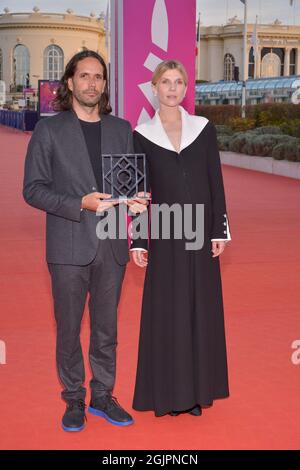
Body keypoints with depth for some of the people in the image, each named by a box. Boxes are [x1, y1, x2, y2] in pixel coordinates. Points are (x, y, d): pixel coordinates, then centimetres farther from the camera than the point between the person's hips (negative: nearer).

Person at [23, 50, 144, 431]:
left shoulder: (122, 129, 10)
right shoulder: (49, 130, 0)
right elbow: (33, 188, -5)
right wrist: (80, 204, -18)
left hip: (111, 246, 3)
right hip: (69, 247, -3)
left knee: (106, 327, 12)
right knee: (69, 328, 6)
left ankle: (102, 396, 27)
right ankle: (74, 399, 22)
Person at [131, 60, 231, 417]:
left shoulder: (204, 128, 4)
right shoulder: (142, 135, 1)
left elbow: (216, 183, 3)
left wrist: (220, 231, -3)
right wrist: (137, 241, -3)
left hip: (201, 230, 2)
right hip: (165, 234, -1)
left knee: (202, 308, 7)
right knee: (166, 311, 3)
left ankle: (196, 389, 20)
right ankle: (168, 391, 16)